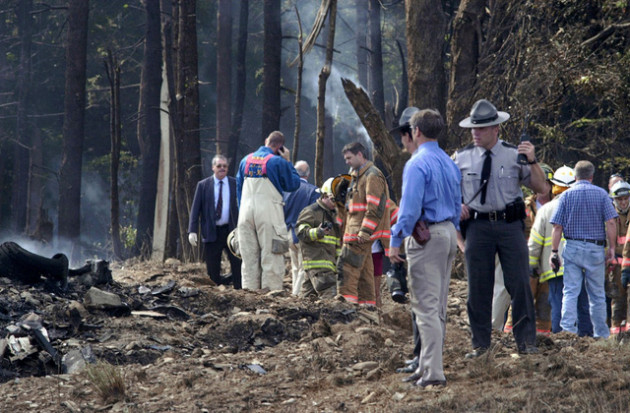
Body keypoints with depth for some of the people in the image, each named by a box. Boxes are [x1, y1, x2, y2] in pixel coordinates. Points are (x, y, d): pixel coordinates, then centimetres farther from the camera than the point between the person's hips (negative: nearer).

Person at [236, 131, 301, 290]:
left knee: (249, 256, 9)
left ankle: (249, 289, 8)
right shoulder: (278, 162, -6)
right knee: (271, 256, -4)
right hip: (268, 211, -5)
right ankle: (271, 290, -9)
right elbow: (293, 185, 3)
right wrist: (288, 162, 10)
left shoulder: (246, 160, 12)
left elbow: (238, 187, 17)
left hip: (246, 212, 5)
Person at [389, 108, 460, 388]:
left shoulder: (417, 164, -13)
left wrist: (395, 242, -12)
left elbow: (410, 208, -19)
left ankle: (433, 372, -12)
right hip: (449, 233, 9)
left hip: (425, 234, -9)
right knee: (439, 306, 14)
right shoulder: (450, 163, 13)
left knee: (426, 305, -8)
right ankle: (428, 365, 21)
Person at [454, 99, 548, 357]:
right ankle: (480, 343, 11)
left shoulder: (514, 155, 2)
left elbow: (541, 189, 0)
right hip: (478, 226, 1)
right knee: (478, 287, 3)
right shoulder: (462, 158, 6)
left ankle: (525, 341, 3)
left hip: (510, 225, -1)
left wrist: (532, 161, -13)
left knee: (519, 284, -4)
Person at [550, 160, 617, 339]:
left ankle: (567, 328, -12)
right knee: (597, 294, 8)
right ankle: (601, 334, 13)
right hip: (595, 249, 0)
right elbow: (611, 223, -6)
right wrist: (612, 248, 0)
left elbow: (557, 226, -2)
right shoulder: (601, 194, 1)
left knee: (570, 291, 0)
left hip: (572, 248, 0)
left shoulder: (567, 195, 2)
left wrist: (554, 251, 1)